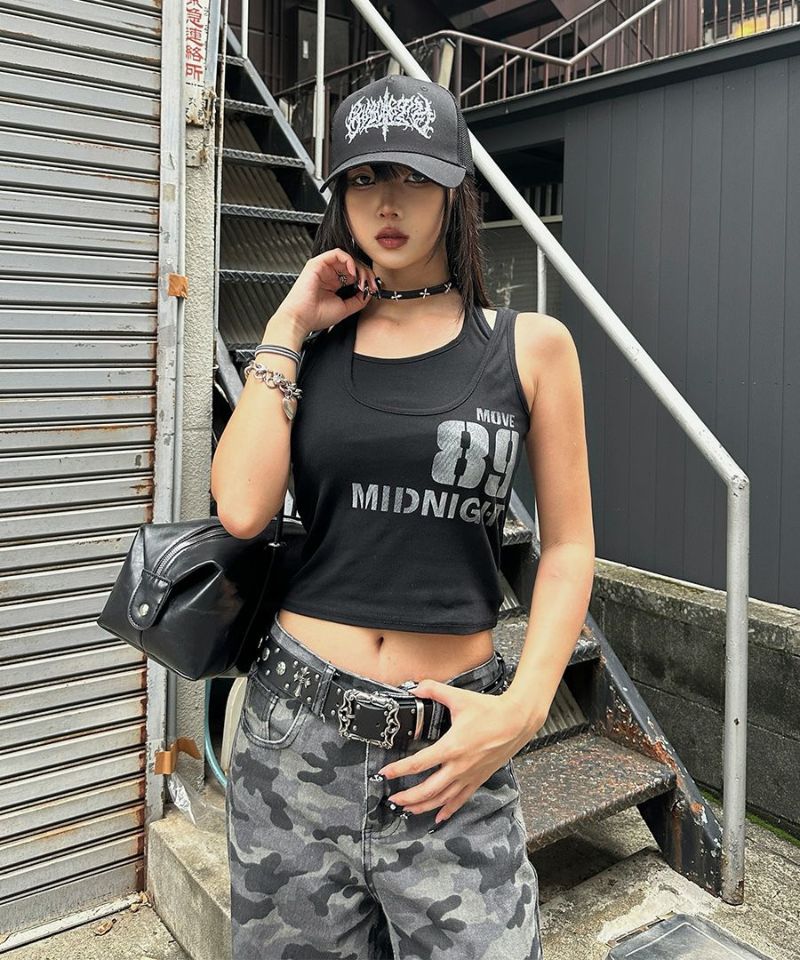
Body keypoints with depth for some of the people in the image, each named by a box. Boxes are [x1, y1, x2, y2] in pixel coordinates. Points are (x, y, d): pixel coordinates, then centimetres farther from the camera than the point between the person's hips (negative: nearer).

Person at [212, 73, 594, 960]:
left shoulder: (531, 346, 1)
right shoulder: (311, 347, 5)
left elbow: (568, 546, 2)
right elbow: (242, 508, -11)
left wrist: (523, 707, -9)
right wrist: (289, 328, -6)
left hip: (451, 740, -1)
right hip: (295, 726, 2)